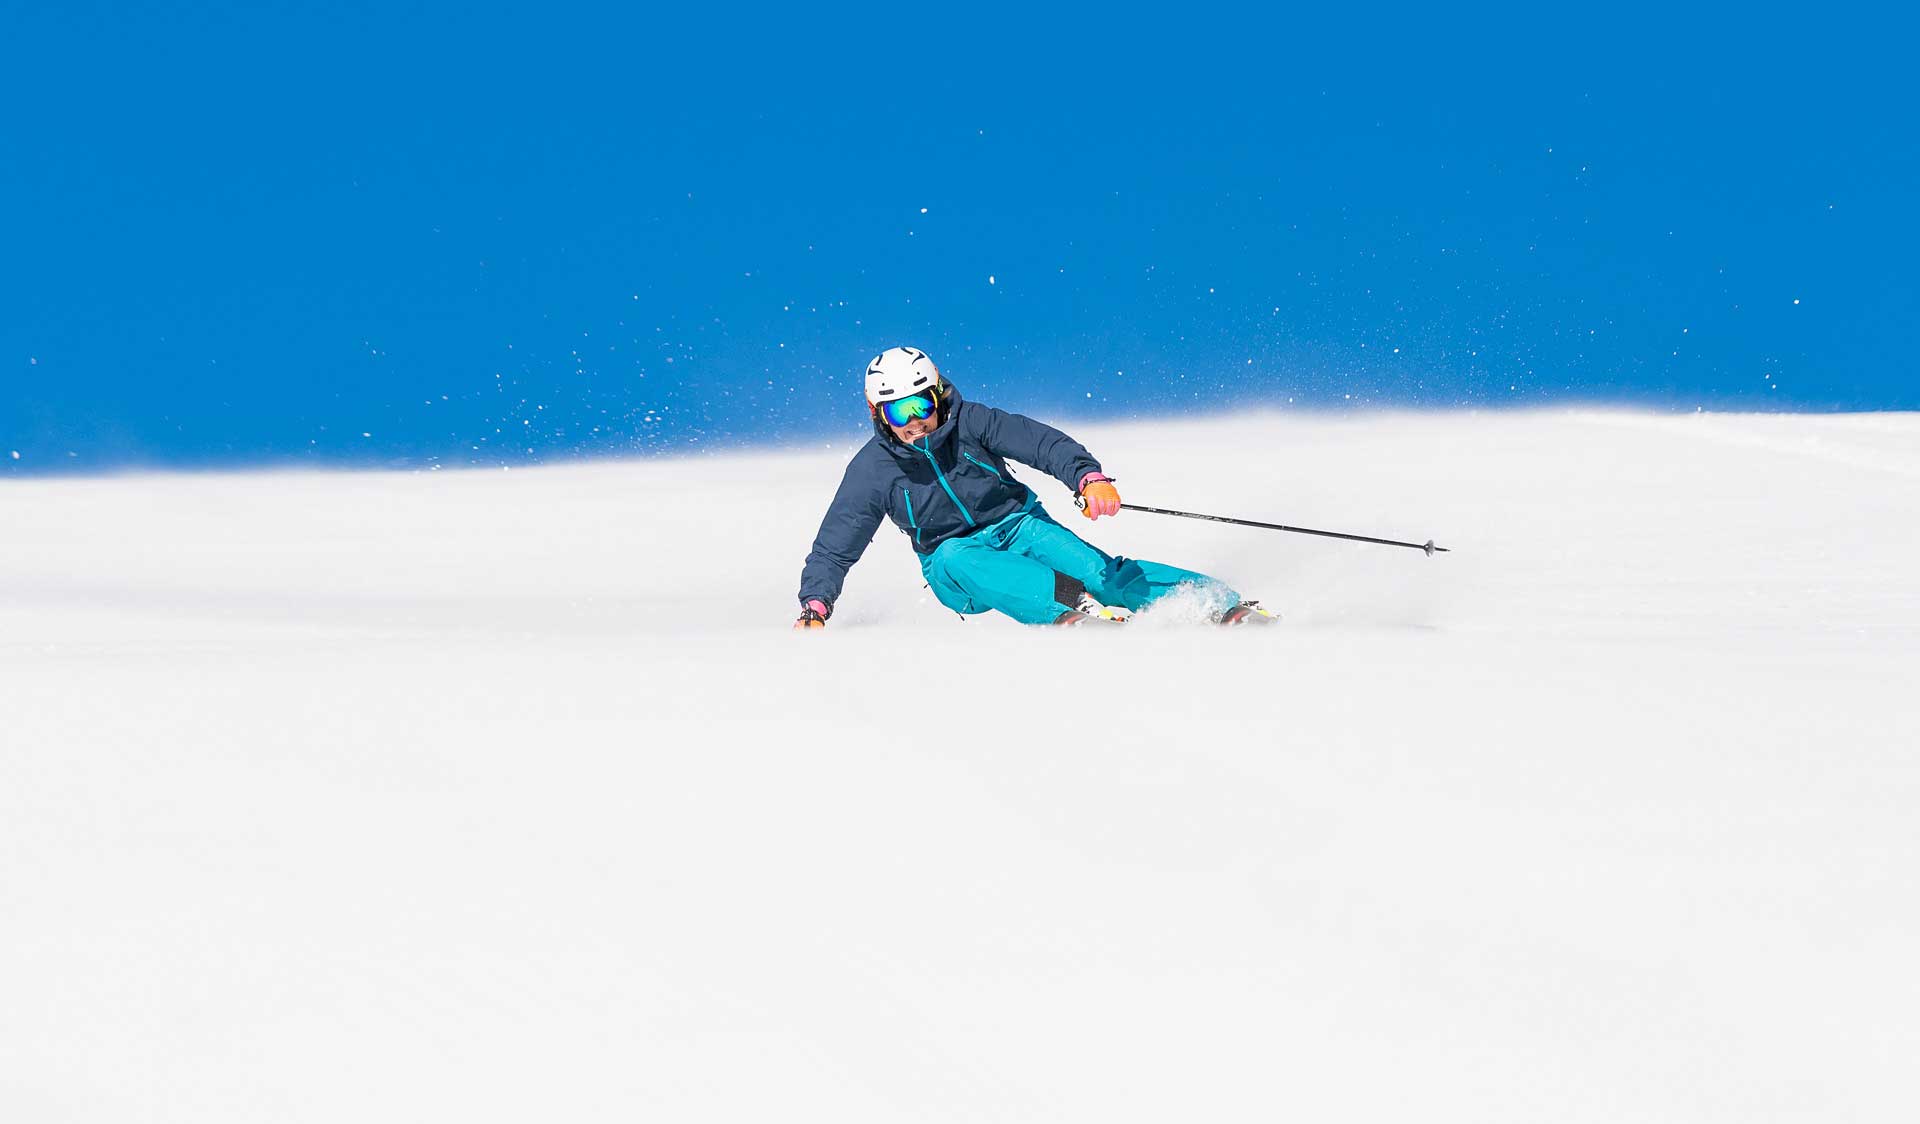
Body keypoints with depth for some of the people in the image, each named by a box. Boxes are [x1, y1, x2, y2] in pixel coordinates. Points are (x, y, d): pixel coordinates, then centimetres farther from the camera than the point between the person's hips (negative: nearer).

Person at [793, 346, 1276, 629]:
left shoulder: (970, 422, -12)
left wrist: (1088, 476, -39)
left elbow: (1042, 442, -20)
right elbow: (834, 547, -6)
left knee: (1096, 568, -24)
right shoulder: (872, 470, -11)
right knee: (954, 557, -36)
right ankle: (1070, 604, -52)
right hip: (955, 566, 0)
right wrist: (814, 607, -20)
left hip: (1018, 526, 0)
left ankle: (1223, 602, -25)